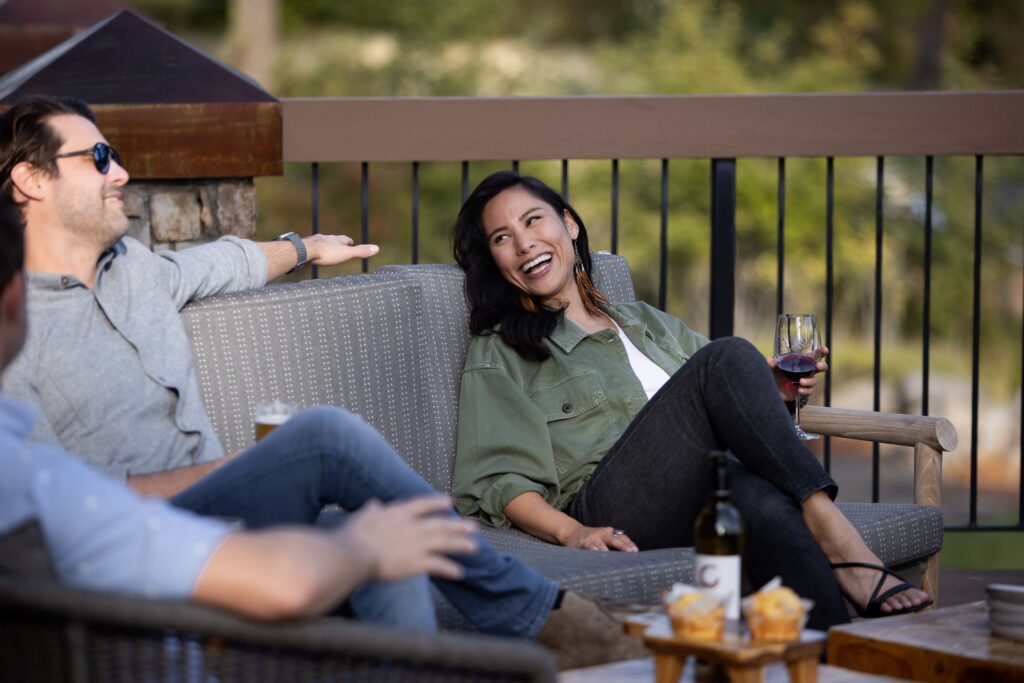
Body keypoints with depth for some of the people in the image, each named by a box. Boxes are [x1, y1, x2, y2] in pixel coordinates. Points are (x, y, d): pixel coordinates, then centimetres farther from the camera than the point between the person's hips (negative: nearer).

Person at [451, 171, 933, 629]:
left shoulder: (647, 322, 33)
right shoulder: (499, 352, 18)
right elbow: (499, 479, 5)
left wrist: (769, 391, 11)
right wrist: (571, 533, -15)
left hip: (700, 502, 4)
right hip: (612, 515, -4)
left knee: (765, 499, -36)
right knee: (729, 356, -26)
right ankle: (840, 543, -38)